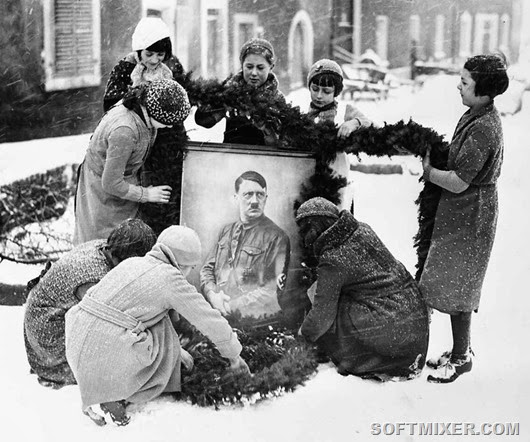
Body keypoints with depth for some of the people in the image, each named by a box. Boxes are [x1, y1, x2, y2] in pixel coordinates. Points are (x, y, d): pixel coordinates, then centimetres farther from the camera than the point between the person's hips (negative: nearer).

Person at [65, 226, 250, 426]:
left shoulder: (132, 263, 20)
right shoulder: (171, 278, -1)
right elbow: (211, 321, 5)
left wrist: (175, 351, 42)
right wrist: (234, 355, 23)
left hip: (76, 346, 7)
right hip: (108, 356, -7)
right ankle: (115, 396, 5)